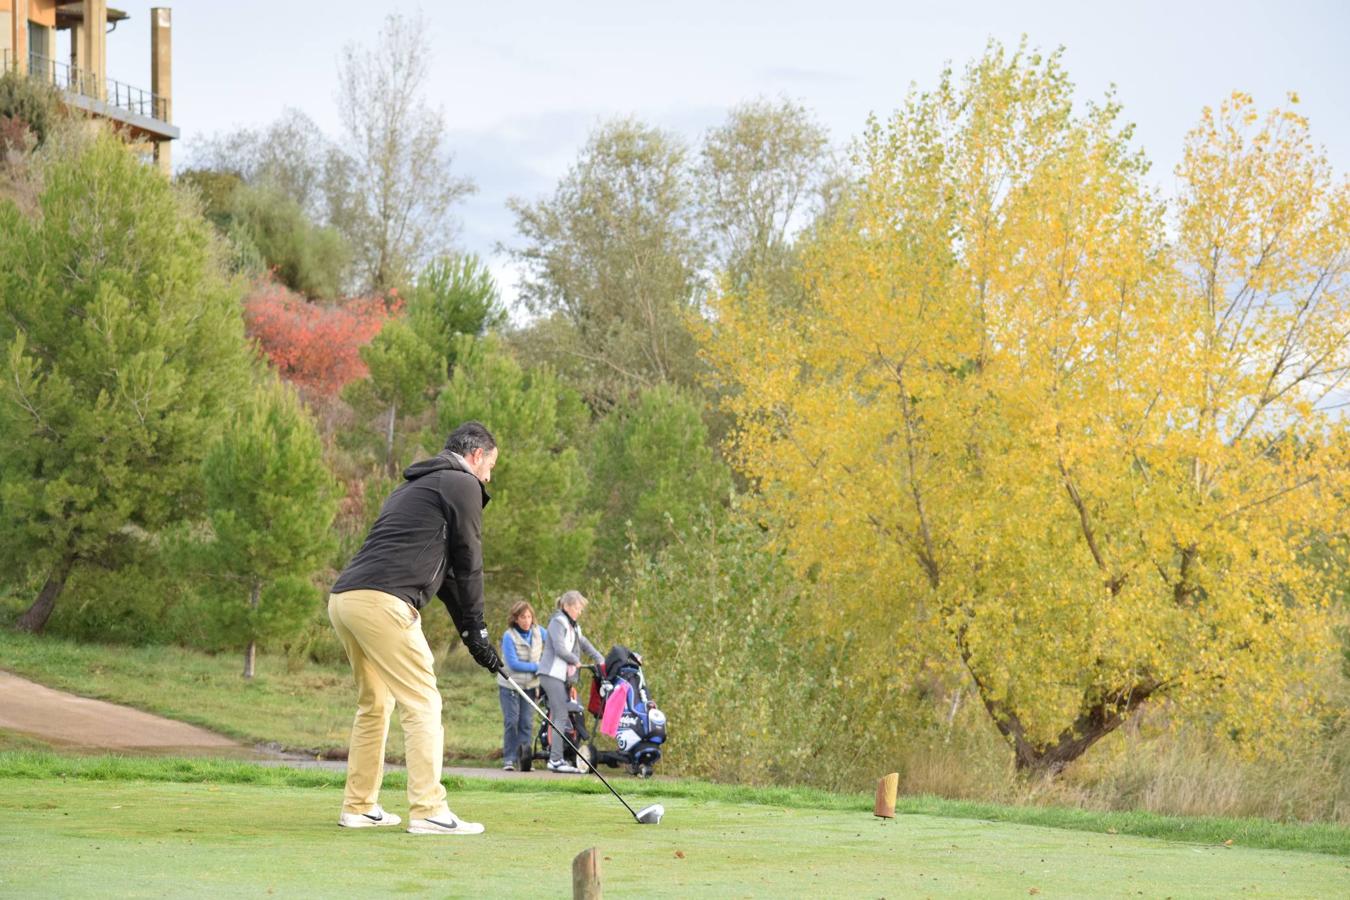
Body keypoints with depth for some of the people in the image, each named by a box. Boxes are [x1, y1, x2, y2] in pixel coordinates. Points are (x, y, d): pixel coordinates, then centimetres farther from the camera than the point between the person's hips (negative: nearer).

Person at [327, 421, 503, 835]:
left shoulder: (413, 487, 31)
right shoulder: (463, 484, 4)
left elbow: (441, 568, 30)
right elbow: (467, 564, 3)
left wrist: (467, 629, 28)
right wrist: (476, 631, 12)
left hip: (343, 599, 9)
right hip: (382, 602, -9)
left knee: (374, 704, 19)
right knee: (422, 704, -6)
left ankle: (359, 808, 22)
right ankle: (428, 812, -11)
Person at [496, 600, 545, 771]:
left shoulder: (539, 632, -1)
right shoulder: (509, 636, -15)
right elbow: (513, 664, -19)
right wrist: (537, 667, -17)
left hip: (530, 685, 4)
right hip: (509, 685, -4)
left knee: (527, 723, 1)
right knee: (511, 721, -6)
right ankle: (508, 758, 1)